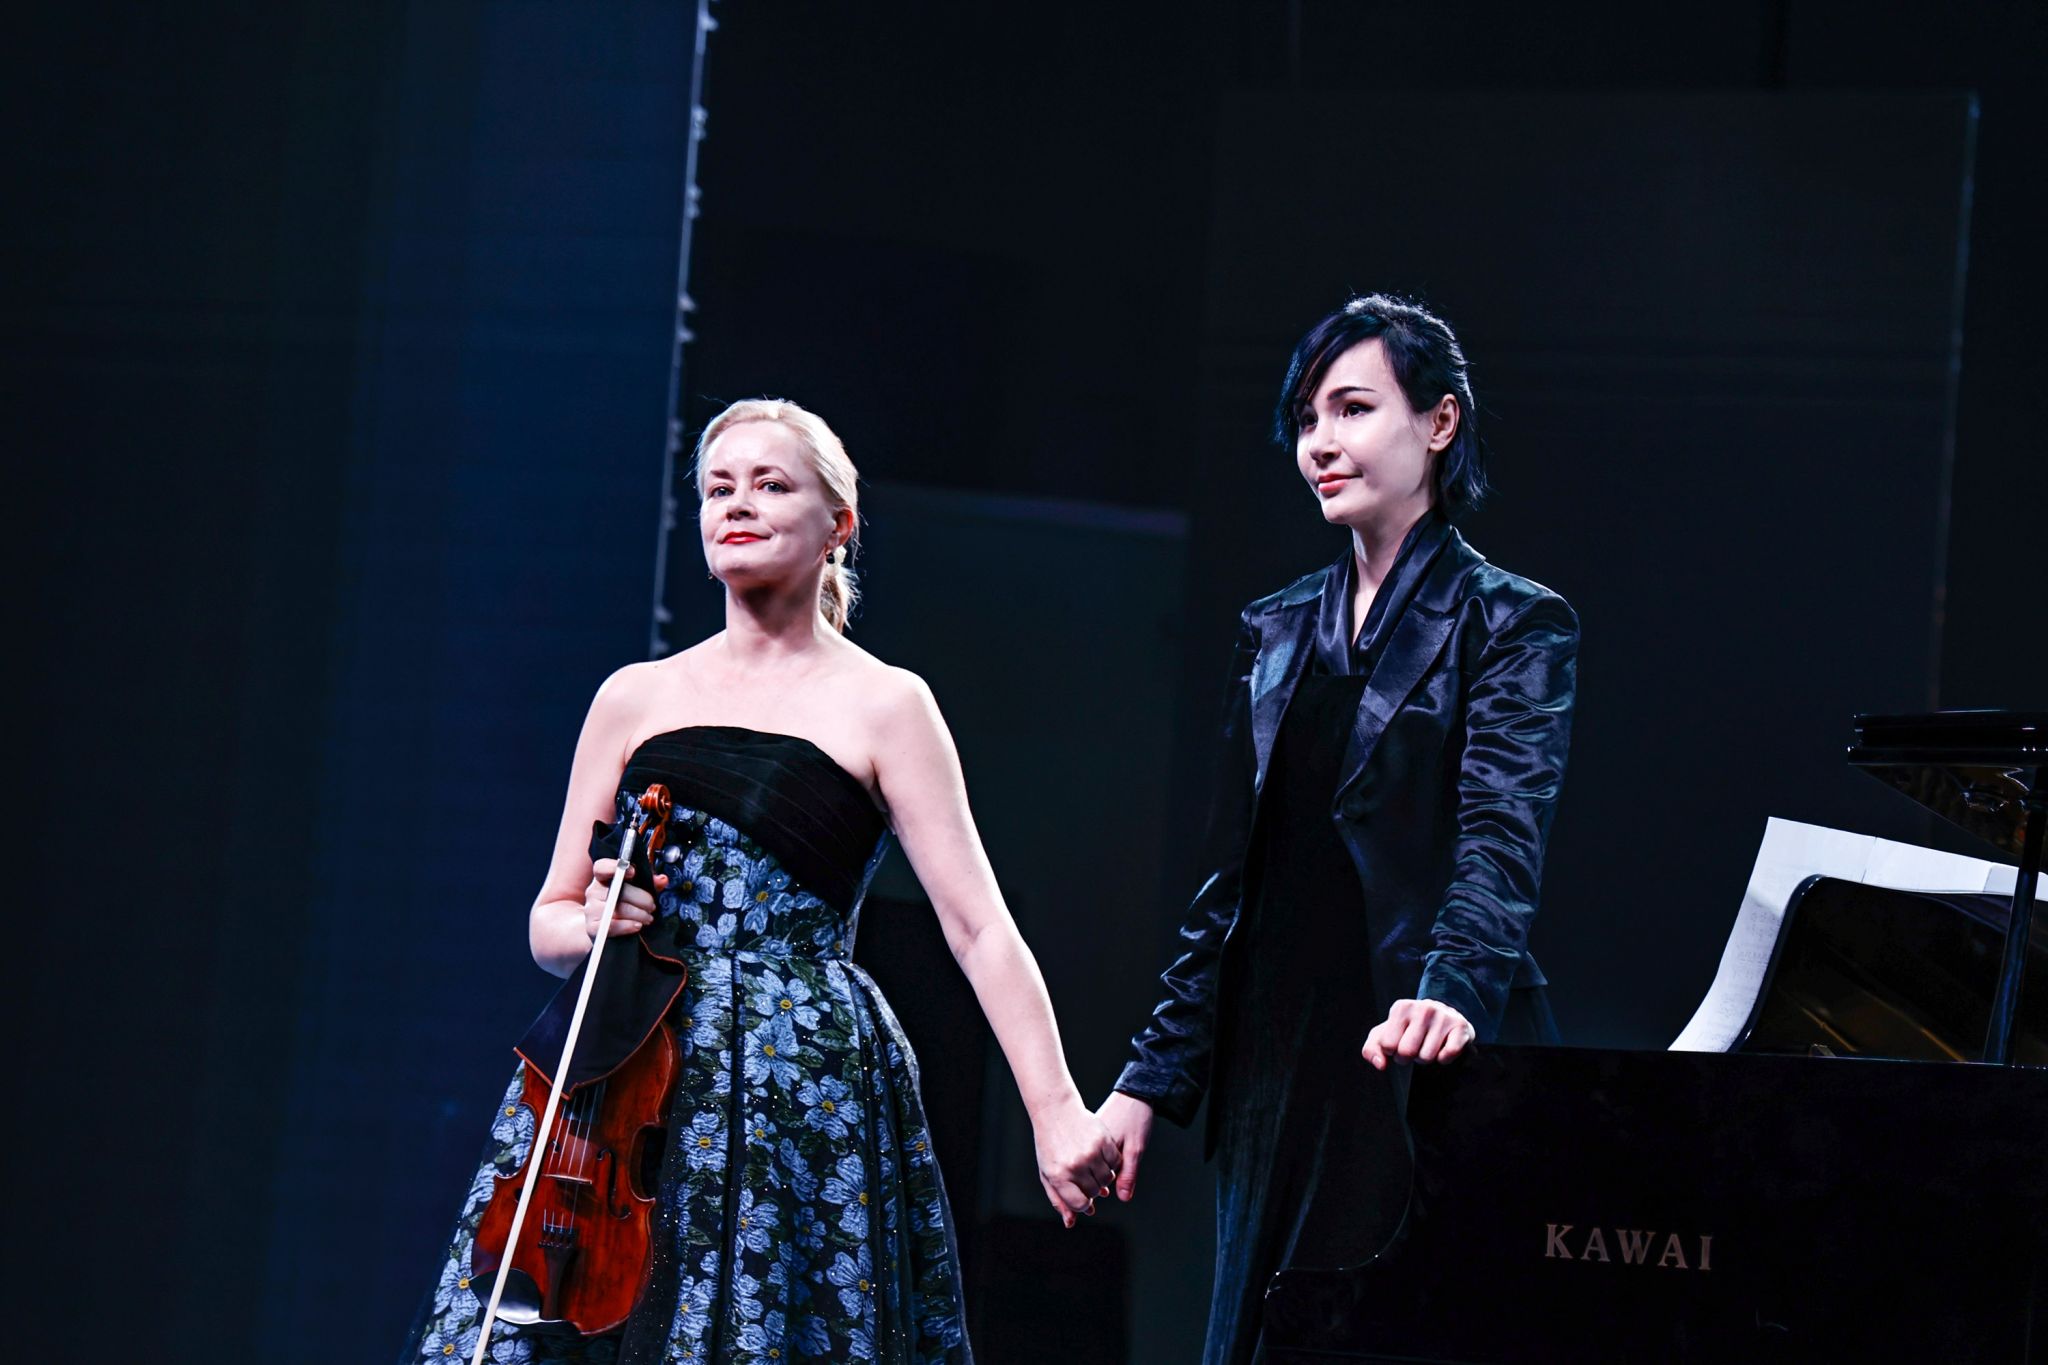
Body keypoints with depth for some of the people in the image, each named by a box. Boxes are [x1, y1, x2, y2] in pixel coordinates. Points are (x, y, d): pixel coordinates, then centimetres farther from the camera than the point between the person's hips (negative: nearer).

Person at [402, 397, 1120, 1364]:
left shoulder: (881, 705, 4)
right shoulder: (637, 697, 14)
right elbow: (549, 923, 17)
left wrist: (1056, 1113, -14)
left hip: (798, 1093, -3)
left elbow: (979, 928, -4)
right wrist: (591, 925, -8)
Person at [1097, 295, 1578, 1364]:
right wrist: (1152, 1077, 10)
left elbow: (1502, 836, -17)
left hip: (1420, 1066, -6)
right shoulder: (1277, 633, 15)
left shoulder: (1511, 624, -2)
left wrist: (1453, 995, -35)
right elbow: (1230, 875, 16)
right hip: (1280, 1064, 6)